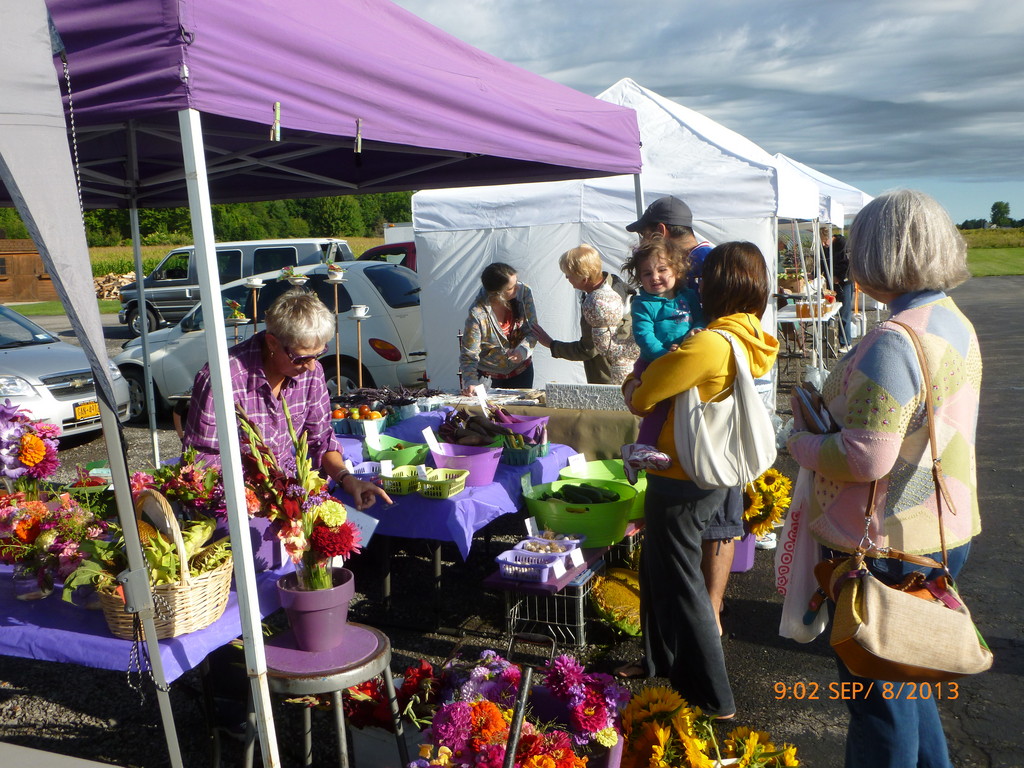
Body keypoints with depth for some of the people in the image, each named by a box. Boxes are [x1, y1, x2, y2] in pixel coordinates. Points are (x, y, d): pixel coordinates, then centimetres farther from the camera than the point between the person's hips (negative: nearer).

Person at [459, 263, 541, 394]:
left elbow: (532, 330, -10)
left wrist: (523, 349, -31)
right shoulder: (477, 313, -28)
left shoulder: (524, 292, -16)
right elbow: (469, 355, -23)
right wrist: (470, 381, -39)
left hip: (521, 369, 4)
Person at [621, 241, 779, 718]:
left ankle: (713, 700, 18)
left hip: (680, 484, -9)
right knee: (658, 572, 24)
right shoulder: (752, 340, 1)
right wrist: (645, 391, 1)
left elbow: (641, 397, -18)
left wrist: (633, 390, 2)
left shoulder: (709, 343, -27)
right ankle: (661, 665, 42)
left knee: (678, 585, 6)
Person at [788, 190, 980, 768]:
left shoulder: (893, 343, -25)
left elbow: (866, 460, -28)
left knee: (878, 694, 9)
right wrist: (835, 411, 8)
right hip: (943, 532, 10)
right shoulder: (956, 324, 6)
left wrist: (803, 441, -10)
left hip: (886, 547, -9)